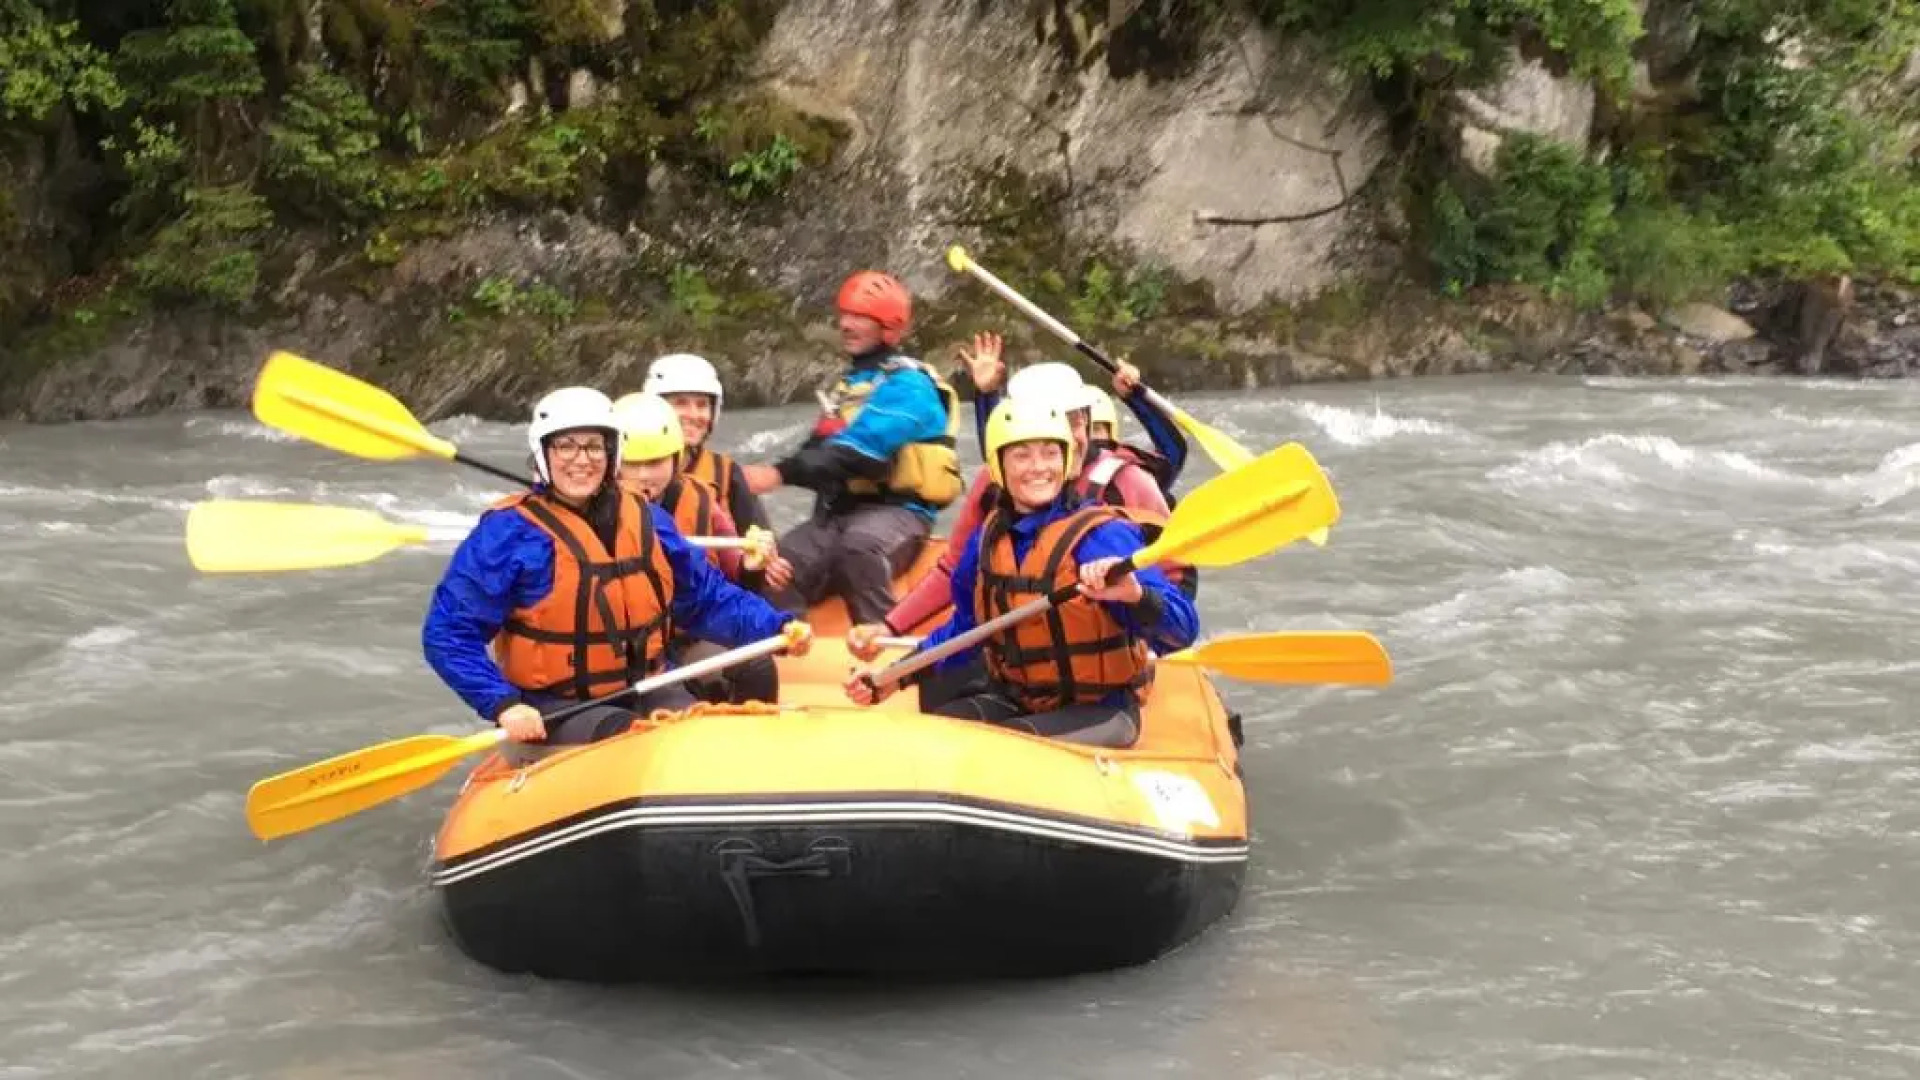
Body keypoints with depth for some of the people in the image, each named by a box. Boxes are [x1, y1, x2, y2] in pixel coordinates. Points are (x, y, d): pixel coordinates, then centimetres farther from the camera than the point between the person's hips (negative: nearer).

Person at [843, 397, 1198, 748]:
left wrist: (1135, 595, -48)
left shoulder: (1102, 535, -18)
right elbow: (966, 626, 20)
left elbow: (1182, 631, -26)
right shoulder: (988, 539, 3)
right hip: (1015, 701, 6)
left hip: (1099, 711, -6)